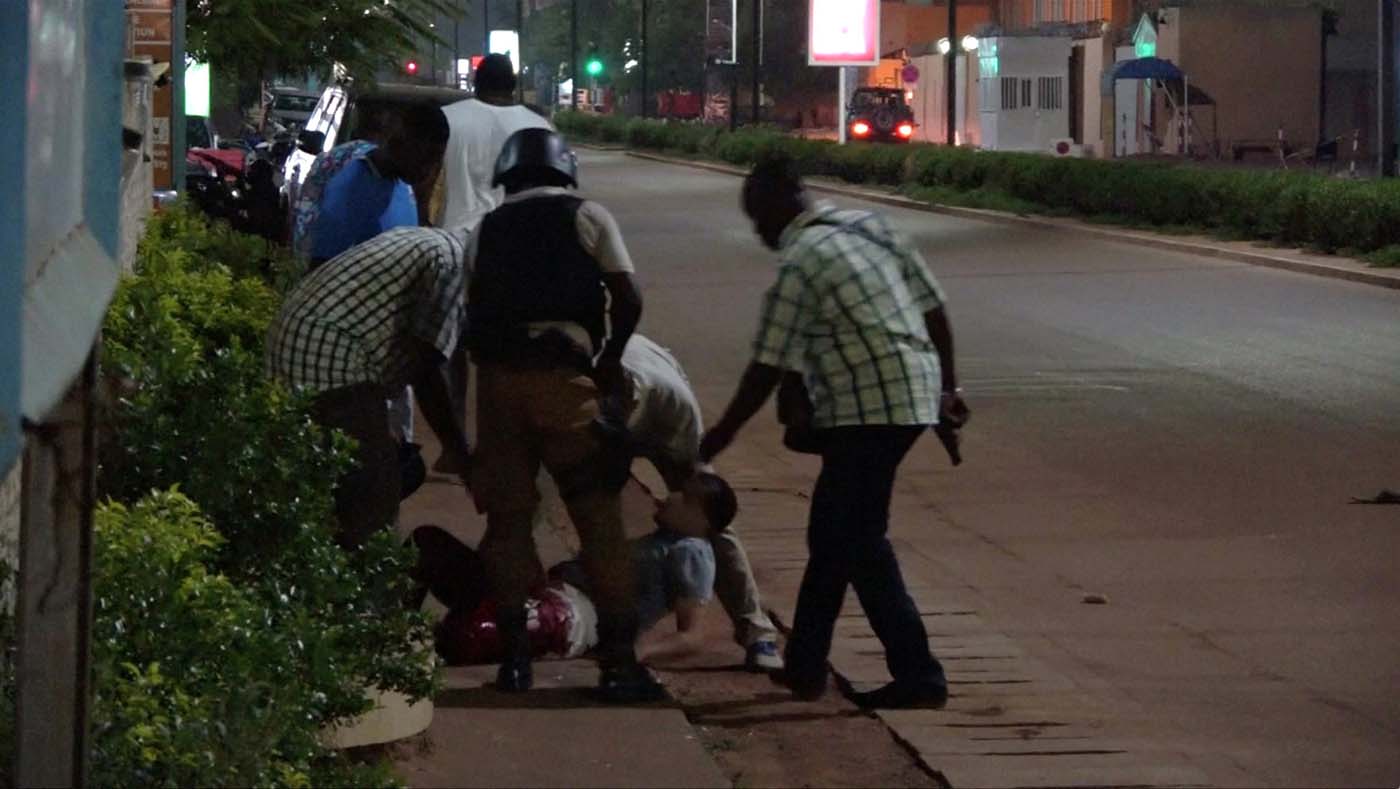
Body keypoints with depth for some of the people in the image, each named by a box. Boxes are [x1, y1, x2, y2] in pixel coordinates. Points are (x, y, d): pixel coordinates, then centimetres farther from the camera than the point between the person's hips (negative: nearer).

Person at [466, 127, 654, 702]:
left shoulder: (487, 230, 19)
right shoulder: (587, 217, 9)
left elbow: (474, 309, 15)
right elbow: (627, 299, 1)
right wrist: (611, 359, 14)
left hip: (497, 375, 3)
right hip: (563, 378, -3)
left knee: (507, 518, 11)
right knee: (599, 518, 1)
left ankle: (514, 656, 11)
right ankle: (618, 660, -2)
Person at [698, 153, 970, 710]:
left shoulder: (801, 261, -11)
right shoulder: (867, 226, 13)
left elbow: (768, 367, -9)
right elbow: (934, 306, 14)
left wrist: (720, 436, 1)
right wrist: (946, 388, 22)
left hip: (867, 410, -9)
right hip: (915, 394, 9)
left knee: (859, 541, -3)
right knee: (832, 533, 16)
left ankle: (918, 676, -5)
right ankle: (804, 665, 22)